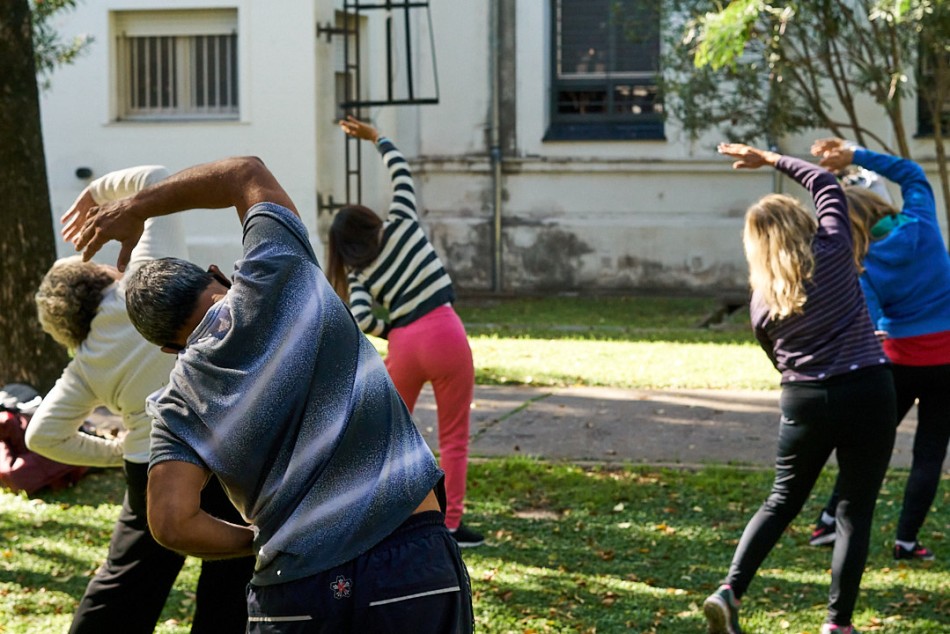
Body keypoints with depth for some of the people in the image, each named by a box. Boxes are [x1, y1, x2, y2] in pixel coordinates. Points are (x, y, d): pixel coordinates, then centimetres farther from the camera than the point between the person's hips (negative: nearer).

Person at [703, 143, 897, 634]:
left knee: (782, 501, 18)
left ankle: (730, 590, 2)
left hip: (804, 402, 2)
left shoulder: (762, 300, 5)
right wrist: (771, 159, 21)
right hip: (868, 391, -2)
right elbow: (827, 185, 13)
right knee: (855, 511, 7)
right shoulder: (832, 252, -3)